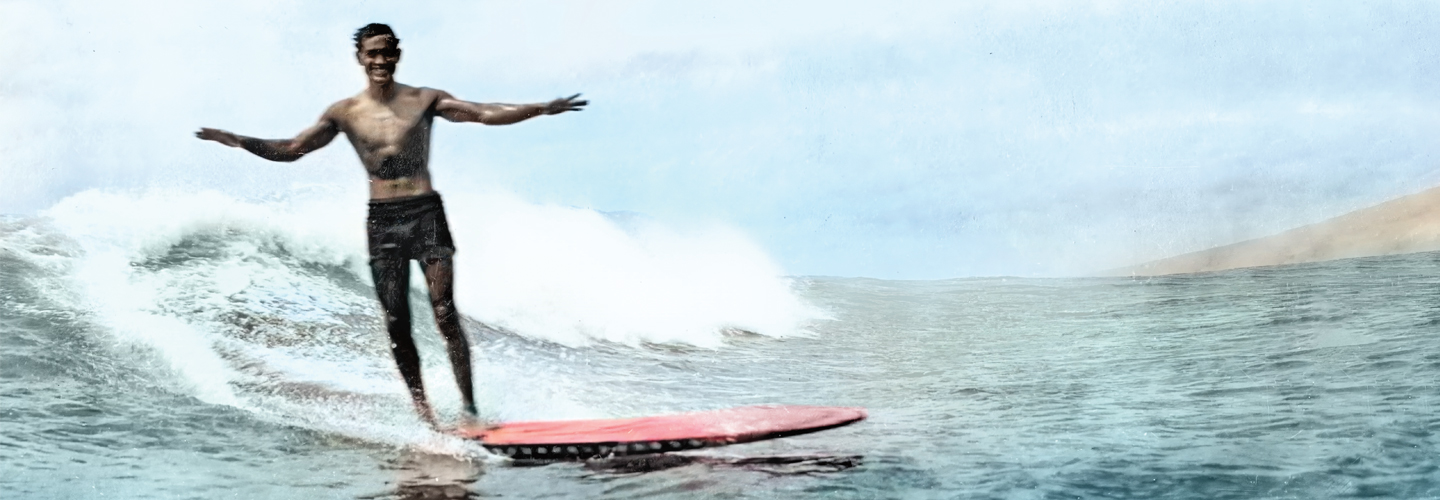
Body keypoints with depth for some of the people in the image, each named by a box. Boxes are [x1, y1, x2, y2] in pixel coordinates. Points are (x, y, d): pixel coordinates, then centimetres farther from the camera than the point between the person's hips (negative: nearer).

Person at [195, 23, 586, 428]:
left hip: (426, 213, -2)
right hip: (382, 220, 2)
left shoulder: (425, 101, 5)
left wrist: (541, 109, -14)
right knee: (397, 324, -1)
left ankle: (469, 408, -11)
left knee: (445, 313, -12)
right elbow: (290, 150, 7)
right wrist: (238, 142, -7)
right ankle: (423, 411, 7)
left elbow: (486, 114, -3)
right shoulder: (344, 113, 7)